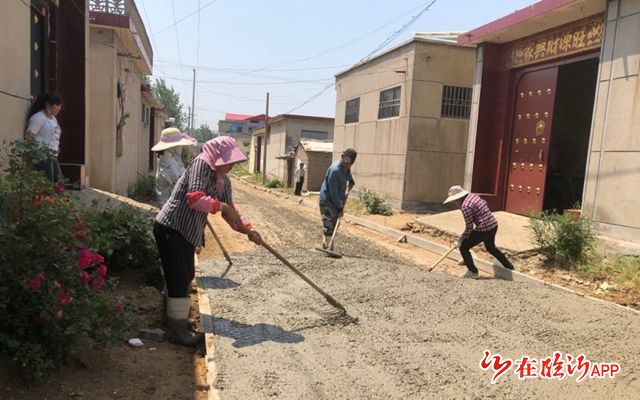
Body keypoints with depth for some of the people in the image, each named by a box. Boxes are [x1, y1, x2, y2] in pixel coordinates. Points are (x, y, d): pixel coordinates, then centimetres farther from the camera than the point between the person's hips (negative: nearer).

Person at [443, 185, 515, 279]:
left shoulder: (465, 206, -20)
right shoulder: (472, 195, 5)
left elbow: (469, 227, -17)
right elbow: (484, 203, 23)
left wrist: (461, 239, -2)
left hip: (484, 229, -9)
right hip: (493, 225, 9)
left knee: (463, 247, 1)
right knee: (491, 248, 33)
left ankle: (473, 272, 6)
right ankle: (509, 267, 46)